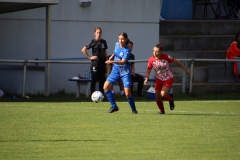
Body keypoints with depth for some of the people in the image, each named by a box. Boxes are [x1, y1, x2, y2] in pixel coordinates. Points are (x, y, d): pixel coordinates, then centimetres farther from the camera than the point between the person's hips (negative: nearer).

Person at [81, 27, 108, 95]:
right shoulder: (93, 42, -5)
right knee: (94, 80, -2)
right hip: (95, 63, -4)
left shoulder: (103, 42, 8)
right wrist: (90, 57, -9)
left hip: (102, 63, 4)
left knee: (102, 80, 6)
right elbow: (83, 50, -7)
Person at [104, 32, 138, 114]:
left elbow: (123, 62, -32)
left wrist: (112, 61, -47)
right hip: (116, 70, 6)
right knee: (106, 87, -8)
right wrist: (112, 56, 6)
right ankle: (114, 106, 5)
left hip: (125, 72, -6)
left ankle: (133, 109, 12)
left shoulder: (126, 50, -19)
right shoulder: (117, 44, 1)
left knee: (127, 93, -11)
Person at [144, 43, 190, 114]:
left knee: (163, 94, -21)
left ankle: (171, 100, 13)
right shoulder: (151, 60, -14)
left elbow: (176, 62, -7)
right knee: (158, 98, 3)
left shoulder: (166, 57, -20)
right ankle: (162, 110, 31)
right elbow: (148, 71, -3)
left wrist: (185, 69, 0)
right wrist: (146, 79, -22)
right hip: (159, 79, 3)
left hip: (168, 78, -3)